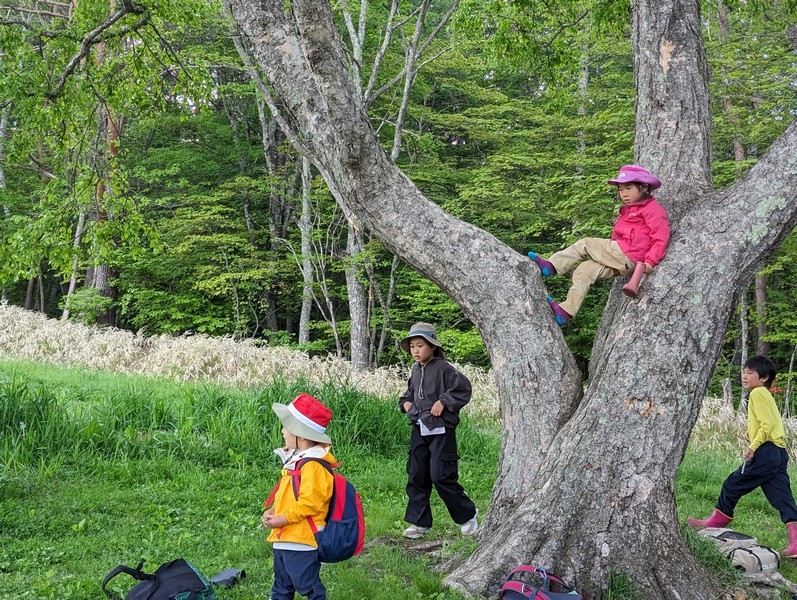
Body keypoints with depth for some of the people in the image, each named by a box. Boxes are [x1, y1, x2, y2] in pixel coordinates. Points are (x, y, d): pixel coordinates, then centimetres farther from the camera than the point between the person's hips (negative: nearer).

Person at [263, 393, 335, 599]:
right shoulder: (295, 460, 13)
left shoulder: (313, 466, -19)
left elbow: (309, 502, -25)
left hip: (301, 542, -11)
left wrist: (282, 519, -18)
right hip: (283, 539, 11)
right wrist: (272, 511, 5)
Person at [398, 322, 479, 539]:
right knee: (416, 476, 8)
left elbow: (463, 389, -17)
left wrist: (443, 402, -20)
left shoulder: (443, 368, -13)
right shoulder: (416, 370, 10)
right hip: (419, 429, 8)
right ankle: (419, 521, 17)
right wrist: (405, 402, 8)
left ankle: (468, 515, 10)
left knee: (441, 476, -9)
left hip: (441, 430, -8)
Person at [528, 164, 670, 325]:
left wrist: (651, 260, -20)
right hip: (623, 262, 9)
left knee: (585, 244, -7)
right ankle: (566, 311, -9)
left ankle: (551, 266, -7)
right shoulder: (628, 210, 25)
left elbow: (661, 235, -13)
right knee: (584, 270, -2)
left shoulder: (651, 208, -4)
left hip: (627, 257, -9)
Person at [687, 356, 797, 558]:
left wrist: (753, 445, -19)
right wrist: (753, 434, 11)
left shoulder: (758, 393, -8)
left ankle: (716, 522, 16)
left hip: (766, 452, -9)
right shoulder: (765, 395, 21)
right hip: (779, 452, 9)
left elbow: (768, 424, -17)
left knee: (733, 484, 4)